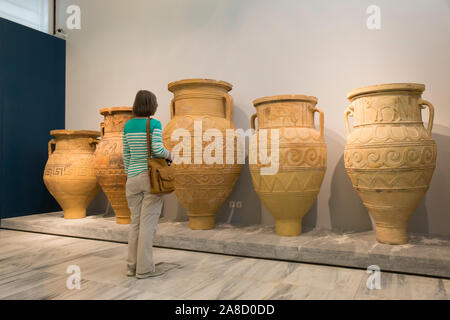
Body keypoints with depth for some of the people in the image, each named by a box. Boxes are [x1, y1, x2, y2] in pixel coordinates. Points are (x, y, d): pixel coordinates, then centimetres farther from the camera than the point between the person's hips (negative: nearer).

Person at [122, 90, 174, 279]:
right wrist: (169, 155, 1)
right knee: (148, 223, -1)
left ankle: (132, 266, 16)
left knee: (135, 222, 12)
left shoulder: (128, 125, 8)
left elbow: (126, 155, 10)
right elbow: (157, 149, -20)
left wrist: (129, 176, 18)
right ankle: (144, 268, 4)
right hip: (152, 177, -5)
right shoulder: (154, 124, -8)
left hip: (133, 178, 5)